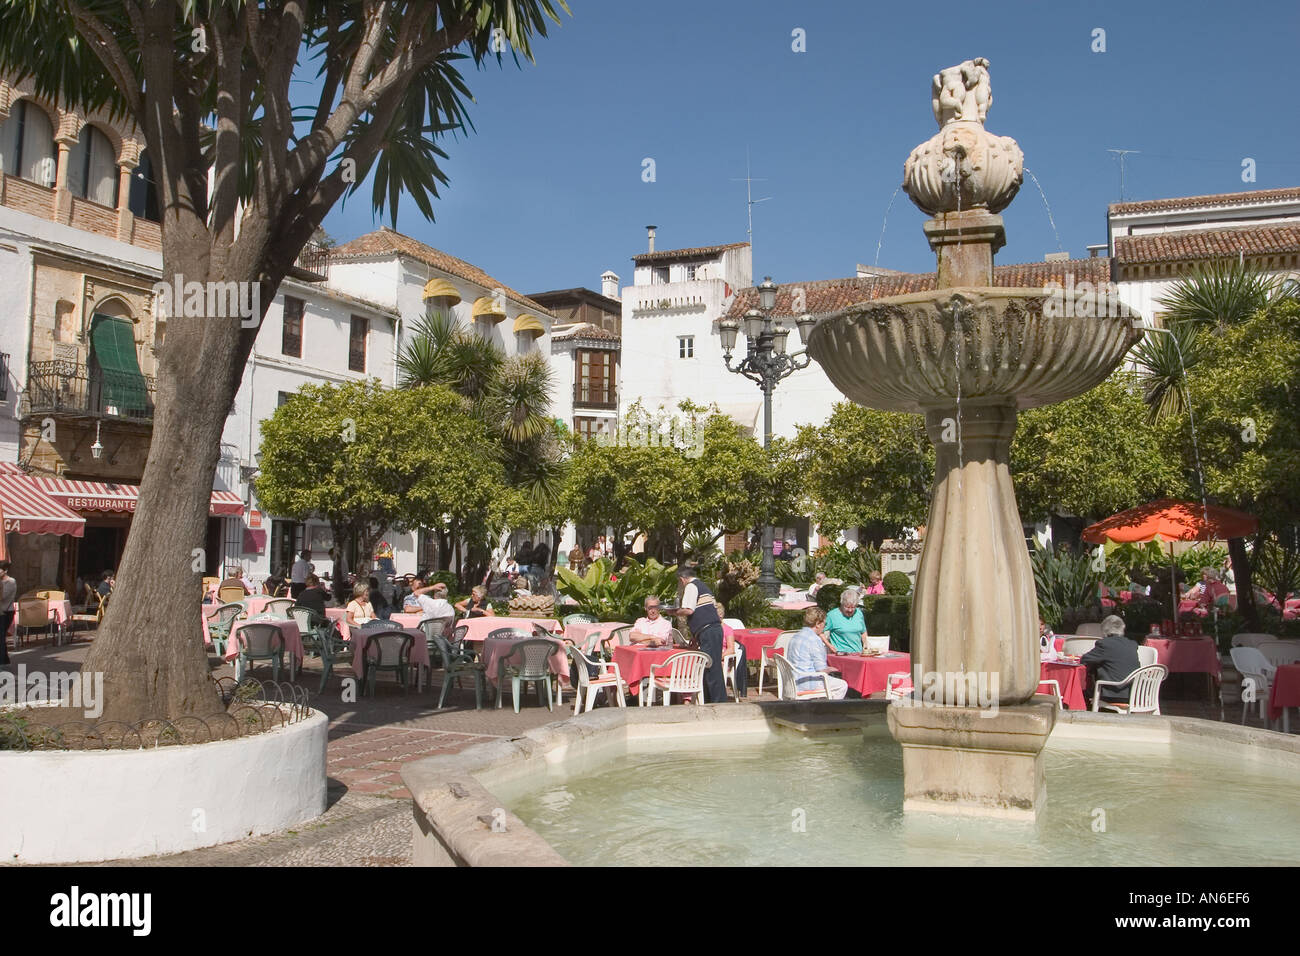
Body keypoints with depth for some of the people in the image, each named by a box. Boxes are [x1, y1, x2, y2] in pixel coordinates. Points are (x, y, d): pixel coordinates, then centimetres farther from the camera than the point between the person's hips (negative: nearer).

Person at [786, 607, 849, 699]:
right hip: (806, 683, -10)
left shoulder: (795, 637, 12)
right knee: (843, 685, 0)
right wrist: (830, 669, 5)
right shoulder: (814, 639, -17)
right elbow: (822, 670, -18)